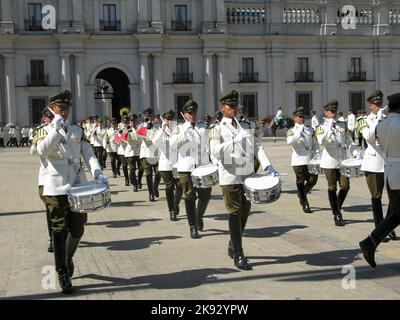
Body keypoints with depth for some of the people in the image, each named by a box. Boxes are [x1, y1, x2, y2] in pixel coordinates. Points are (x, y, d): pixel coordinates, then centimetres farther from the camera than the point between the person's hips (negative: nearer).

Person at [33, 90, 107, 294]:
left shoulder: (78, 131, 12)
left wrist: (98, 174, -11)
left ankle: (68, 256, 38)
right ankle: (62, 274, 13)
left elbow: (88, 155, 5)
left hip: (77, 186, 3)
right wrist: (56, 128, -21)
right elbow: (42, 151, -18)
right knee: (60, 231, 1)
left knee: (77, 229, 9)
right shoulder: (46, 131, 2)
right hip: (56, 189, -3)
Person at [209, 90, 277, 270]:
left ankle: (232, 246, 32)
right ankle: (238, 256, 0)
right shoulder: (218, 129, -2)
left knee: (245, 213, 14)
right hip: (230, 176, -6)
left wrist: (267, 165, -5)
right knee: (235, 213, -4)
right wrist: (234, 141, -26)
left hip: (248, 175, 6)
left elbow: (257, 147, 9)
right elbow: (215, 152, -16)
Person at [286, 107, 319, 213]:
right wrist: (299, 131, -21)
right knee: (300, 182, 2)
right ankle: (305, 205, 12)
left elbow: (315, 143, 15)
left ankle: (301, 194, 30)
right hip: (298, 160, -4)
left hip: (310, 160, 4)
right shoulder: (292, 131, 1)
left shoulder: (310, 130, 13)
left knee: (313, 180, 2)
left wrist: (317, 154, 1)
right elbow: (290, 141, -20)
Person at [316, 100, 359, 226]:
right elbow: (321, 142, -16)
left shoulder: (343, 125, 11)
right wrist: (328, 128, -21)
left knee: (345, 186, -1)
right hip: (330, 161, -3)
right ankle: (336, 215, 11)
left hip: (342, 160, 3)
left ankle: (338, 208, 24)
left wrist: (356, 153, 0)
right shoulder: (322, 127, 0)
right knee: (332, 188, 2)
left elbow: (349, 141, 13)